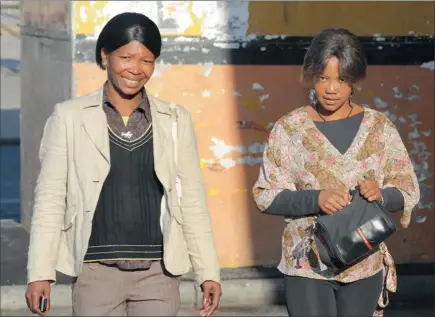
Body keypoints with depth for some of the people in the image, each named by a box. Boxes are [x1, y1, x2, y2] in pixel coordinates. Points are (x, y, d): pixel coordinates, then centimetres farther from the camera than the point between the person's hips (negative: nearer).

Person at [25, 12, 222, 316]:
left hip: (159, 271, 1)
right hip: (96, 271, -1)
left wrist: (208, 272, 3)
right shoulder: (69, 117, 1)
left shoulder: (176, 120, 6)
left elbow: (192, 199, 8)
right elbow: (50, 197, 0)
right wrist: (40, 273, -6)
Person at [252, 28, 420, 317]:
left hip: (364, 265, 2)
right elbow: (265, 195, -4)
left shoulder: (379, 127, 2)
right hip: (307, 263, -2)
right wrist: (316, 199, -21)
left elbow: (408, 190, 5)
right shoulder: (290, 128, -2)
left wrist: (381, 194, -18)